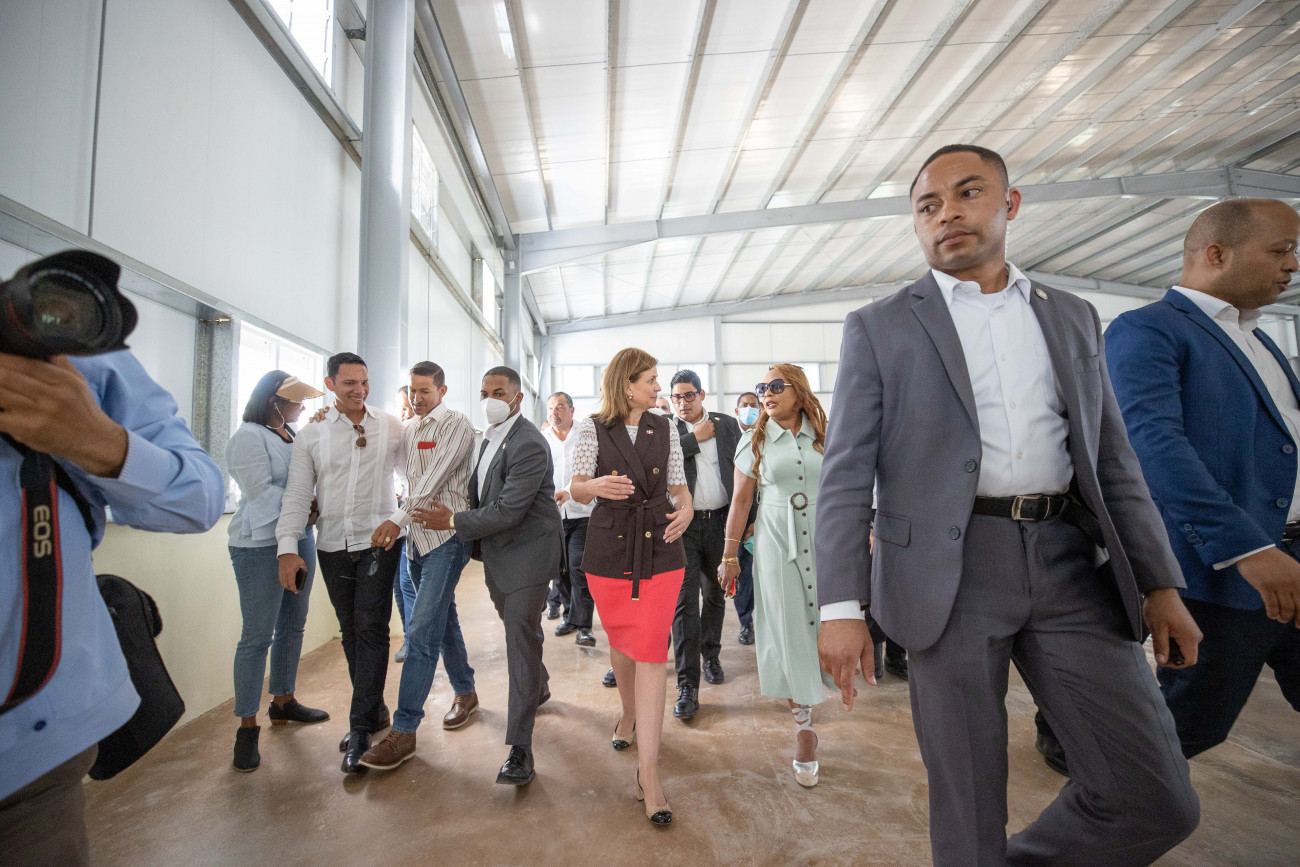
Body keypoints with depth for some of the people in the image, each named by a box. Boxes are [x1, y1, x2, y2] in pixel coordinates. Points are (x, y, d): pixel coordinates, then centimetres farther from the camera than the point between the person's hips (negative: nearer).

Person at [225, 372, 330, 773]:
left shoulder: (292, 436, 14)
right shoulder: (249, 436, -10)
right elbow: (261, 492, -17)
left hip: (300, 538, 8)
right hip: (260, 544, -8)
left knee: (293, 625, 14)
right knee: (258, 634, -2)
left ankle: (283, 702, 29)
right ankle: (247, 726, 10)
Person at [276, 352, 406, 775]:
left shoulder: (391, 427, 1)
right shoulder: (312, 434, 3)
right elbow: (297, 494, 1)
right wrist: (288, 548, -7)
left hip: (378, 540, -2)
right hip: (333, 545, 2)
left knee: (371, 629, -5)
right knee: (351, 632, 12)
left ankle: (360, 729, 5)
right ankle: (375, 710, 29)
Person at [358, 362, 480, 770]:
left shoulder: (456, 425, -8)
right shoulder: (407, 429, 14)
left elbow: (436, 477, -17)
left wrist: (398, 518, -21)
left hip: (446, 536, -7)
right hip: (417, 536, 8)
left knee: (421, 630, -10)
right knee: (443, 618, 17)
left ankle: (403, 731, -2)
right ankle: (465, 693, 34)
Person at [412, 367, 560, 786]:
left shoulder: (529, 445, -23)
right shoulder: (490, 438, 8)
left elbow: (507, 511, -25)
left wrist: (452, 521, -16)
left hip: (526, 552, -9)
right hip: (496, 551, 9)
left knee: (521, 639, -7)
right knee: (517, 628, 24)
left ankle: (520, 748, 3)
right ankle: (539, 688, 49)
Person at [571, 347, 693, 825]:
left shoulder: (666, 428, 6)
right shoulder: (593, 428, 0)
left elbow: (679, 486, 12)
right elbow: (576, 488, -3)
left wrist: (686, 510, -9)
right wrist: (597, 486, -26)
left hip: (660, 547, 0)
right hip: (609, 547, 0)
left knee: (651, 650, -6)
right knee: (620, 641, 17)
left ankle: (648, 771, 1)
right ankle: (629, 712, 47)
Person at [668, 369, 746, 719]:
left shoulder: (727, 424, 7)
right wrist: (695, 438, -12)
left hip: (720, 522, 3)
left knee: (715, 595, 17)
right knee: (685, 601, -5)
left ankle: (710, 654, 39)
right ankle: (687, 685, 2)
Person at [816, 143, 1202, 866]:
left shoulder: (1073, 319, 15)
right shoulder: (878, 327, 1)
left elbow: (1112, 461, 15)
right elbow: (847, 472, -6)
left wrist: (1159, 583, 9)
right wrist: (841, 606, -12)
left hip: (1068, 563, 4)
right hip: (950, 572, -3)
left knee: (1158, 802, 6)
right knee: (966, 800, 7)